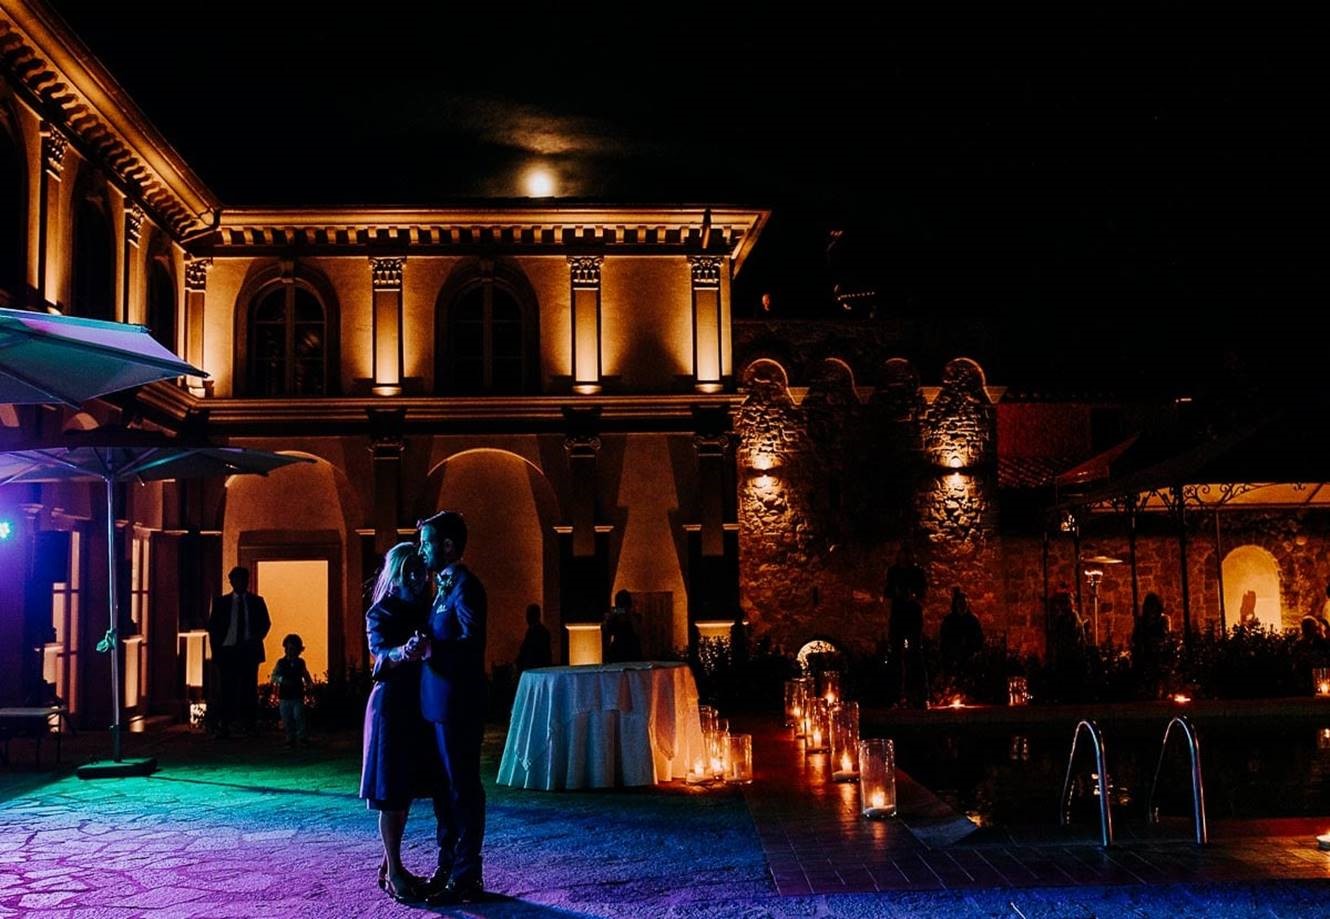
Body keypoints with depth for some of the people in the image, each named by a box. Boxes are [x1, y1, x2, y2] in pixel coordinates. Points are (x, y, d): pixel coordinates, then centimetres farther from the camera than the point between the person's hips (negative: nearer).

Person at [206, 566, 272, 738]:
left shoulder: (257, 601, 9)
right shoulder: (221, 602, 8)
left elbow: (266, 623, 8)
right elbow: (212, 626, 8)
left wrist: (256, 639, -7)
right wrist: (216, 646, -2)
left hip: (249, 651, 0)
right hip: (227, 650, 0)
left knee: (249, 688, 0)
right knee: (226, 689, -4)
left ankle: (249, 725, 5)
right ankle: (223, 726, -4)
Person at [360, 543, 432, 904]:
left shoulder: (422, 610, 12)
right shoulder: (381, 613, -5)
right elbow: (380, 654, -23)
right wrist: (404, 653, -42)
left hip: (419, 706, 6)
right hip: (391, 704, -6)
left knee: (405, 790, 10)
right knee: (391, 792, -3)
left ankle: (391, 865, 20)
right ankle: (394, 872, 3)